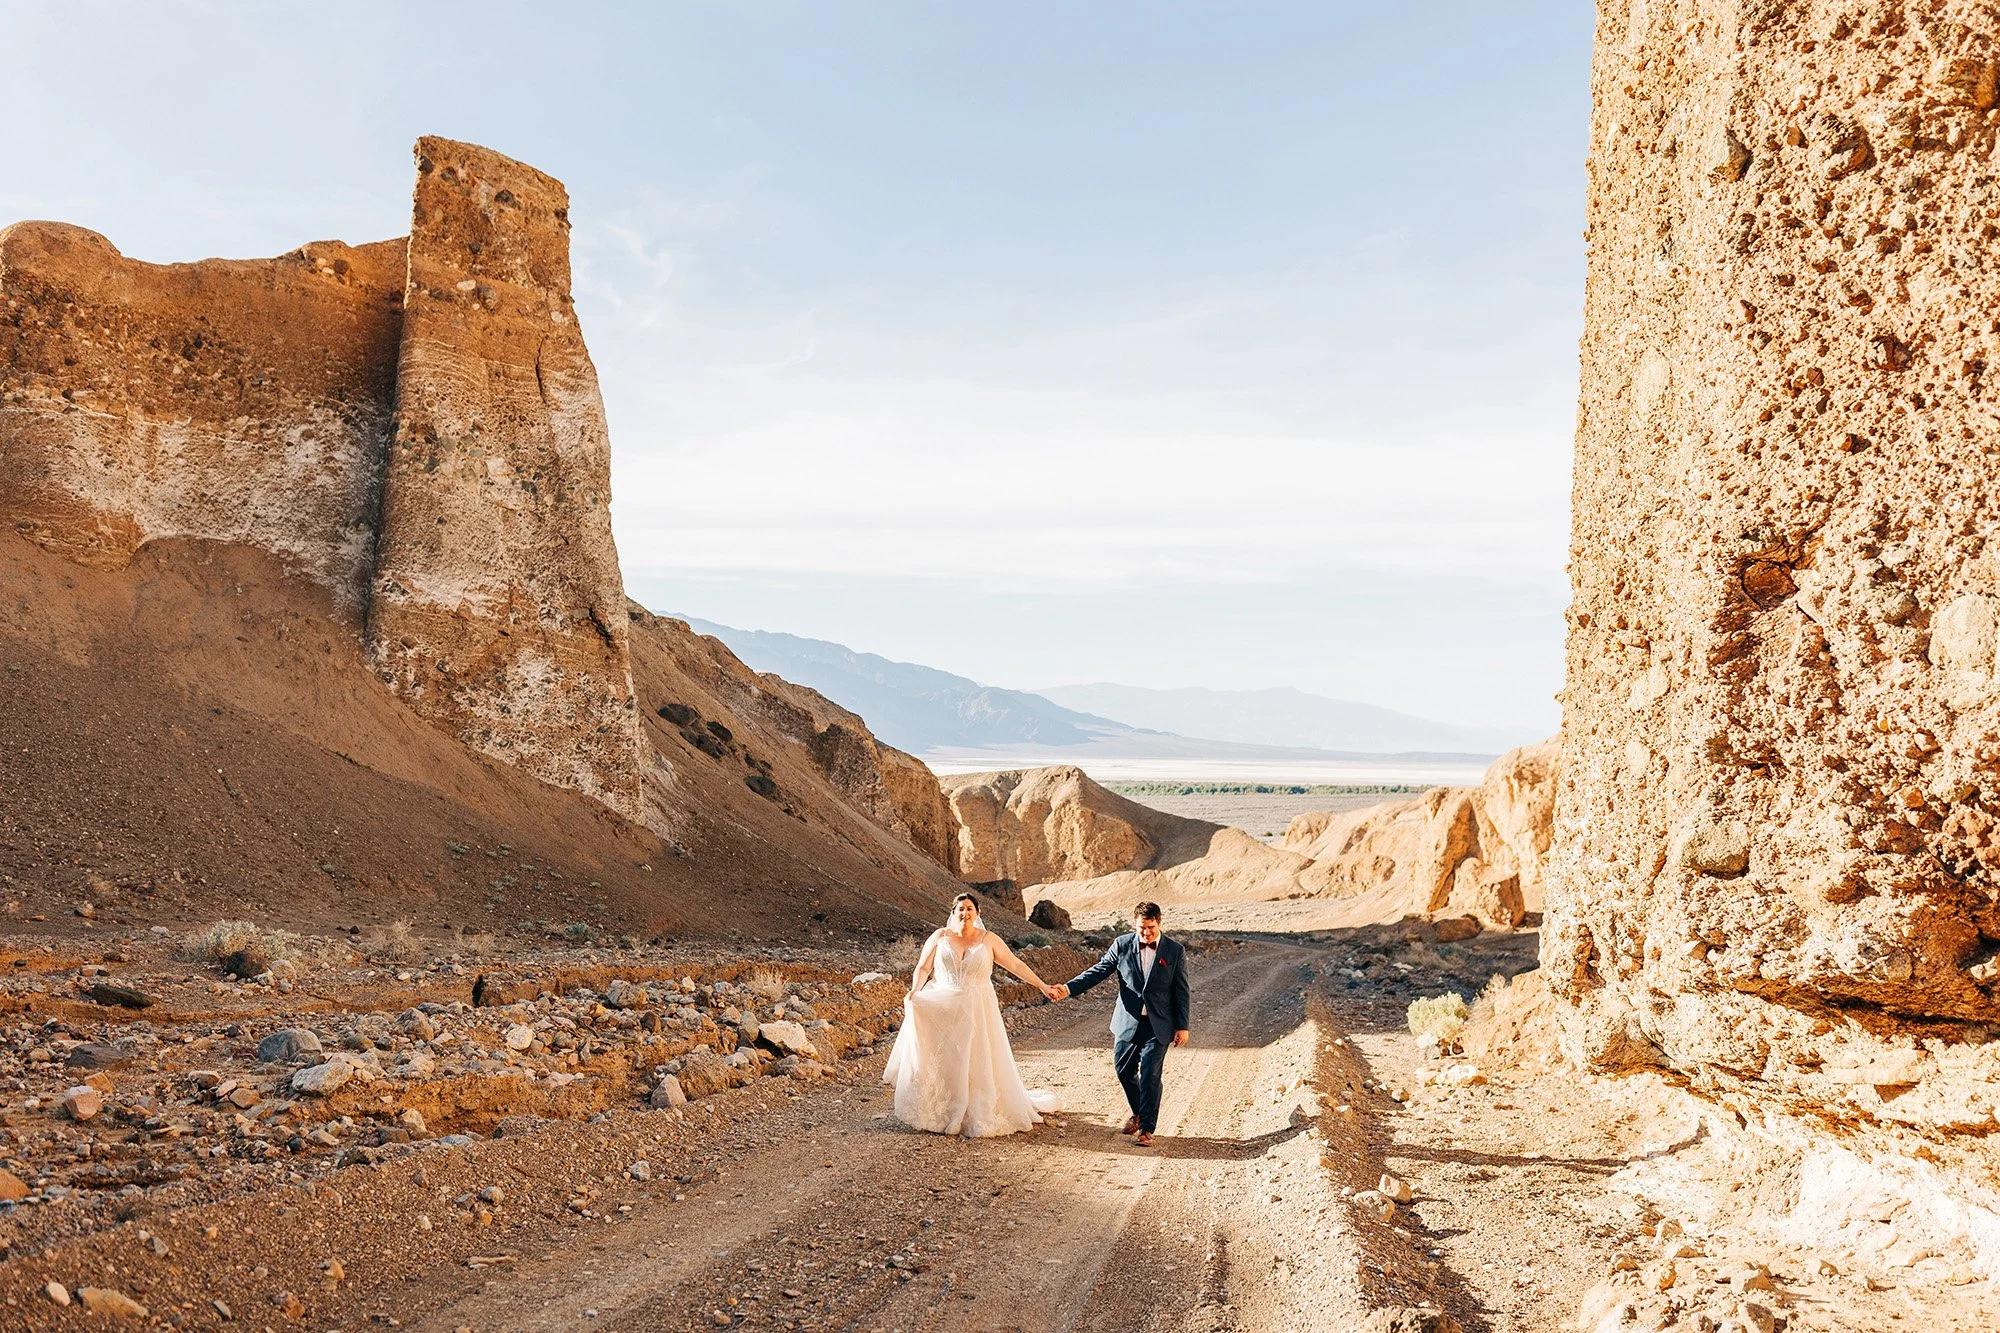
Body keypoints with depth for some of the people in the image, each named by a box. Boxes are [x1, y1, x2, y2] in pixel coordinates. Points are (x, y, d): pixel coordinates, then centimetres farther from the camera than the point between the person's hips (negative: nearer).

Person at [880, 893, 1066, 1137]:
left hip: (977, 1012, 0)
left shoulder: (988, 940, 2)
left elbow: (1016, 965, 4)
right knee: (938, 1063, -6)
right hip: (941, 1010, 0)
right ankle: (936, 1114, 3)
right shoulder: (940, 938, 3)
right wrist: (915, 990, -18)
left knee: (979, 1065, 1)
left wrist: (1042, 986, 1)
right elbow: (923, 968, 0)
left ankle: (980, 1115, 13)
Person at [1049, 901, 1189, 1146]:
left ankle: (1146, 1128, 2)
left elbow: (1181, 991, 0)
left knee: (1150, 1075, -8)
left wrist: (1182, 1026, -2)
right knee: (1124, 1071, 10)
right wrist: (1069, 988, -17)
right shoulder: (1121, 945, 0)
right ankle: (1138, 1114, 34)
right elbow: (1098, 971, -3)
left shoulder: (1175, 951, -3)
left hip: (1158, 1026, -3)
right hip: (1127, 1023, 3)